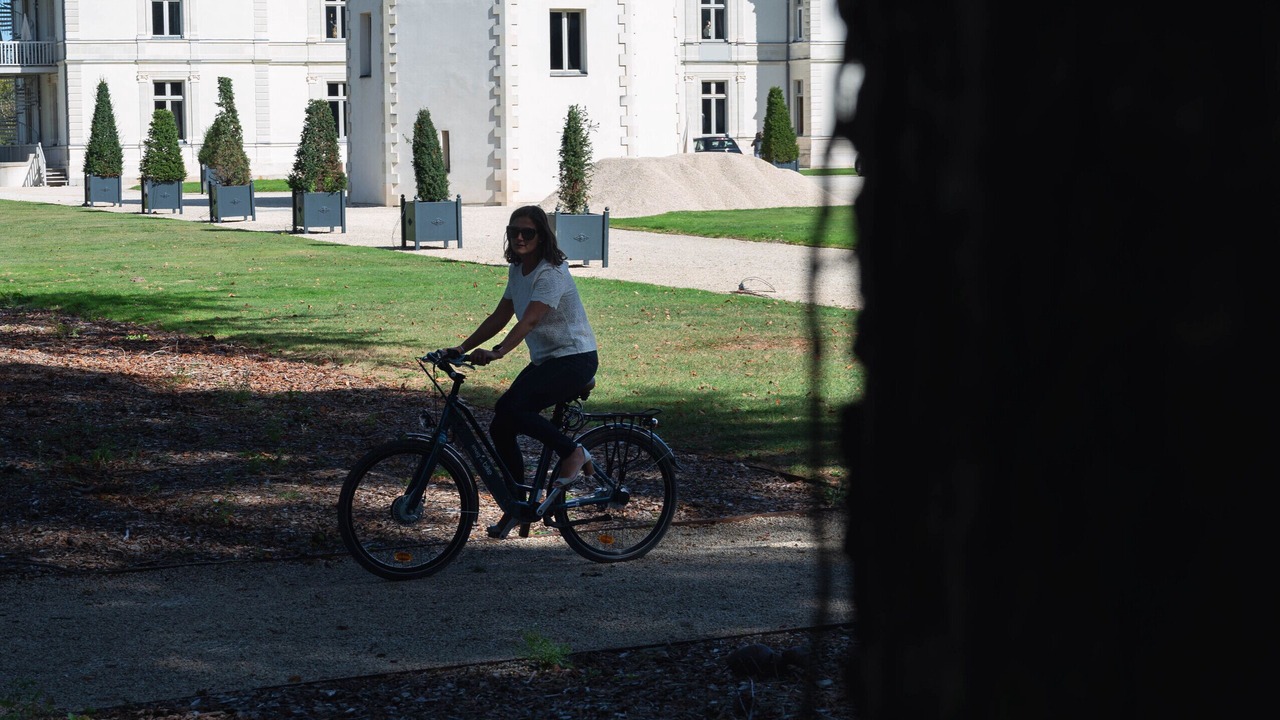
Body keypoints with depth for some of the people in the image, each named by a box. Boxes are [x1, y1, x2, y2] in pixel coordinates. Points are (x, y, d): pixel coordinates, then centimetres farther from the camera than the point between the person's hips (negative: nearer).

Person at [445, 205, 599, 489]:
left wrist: (497, 352, -43)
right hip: (544, 360, 9)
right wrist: (463, 348, 3)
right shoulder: (517, 270, 8)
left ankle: (572, 453, -12)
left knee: (509, 407, -27)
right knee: (500, 428, -2)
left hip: (574, 359, -9)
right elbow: (499, 317, 12)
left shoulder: (551, 273, -19)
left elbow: (529, 321, -31)